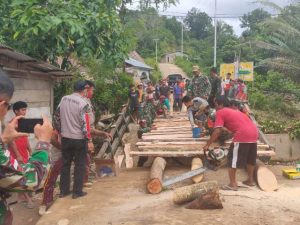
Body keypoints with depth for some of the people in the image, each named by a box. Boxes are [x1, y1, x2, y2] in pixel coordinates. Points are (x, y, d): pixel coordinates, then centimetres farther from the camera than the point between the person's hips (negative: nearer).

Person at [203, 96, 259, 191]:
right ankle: (250, 180, 36)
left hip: (242, 135, -9)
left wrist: (207, 145, -2)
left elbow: (217, 131, -6)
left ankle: (232, 184, 5)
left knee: (232, 159, 3)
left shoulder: (220, 112, 3)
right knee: (250, 158, 24)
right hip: (254, 132, 9)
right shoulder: (234, 111, 28)